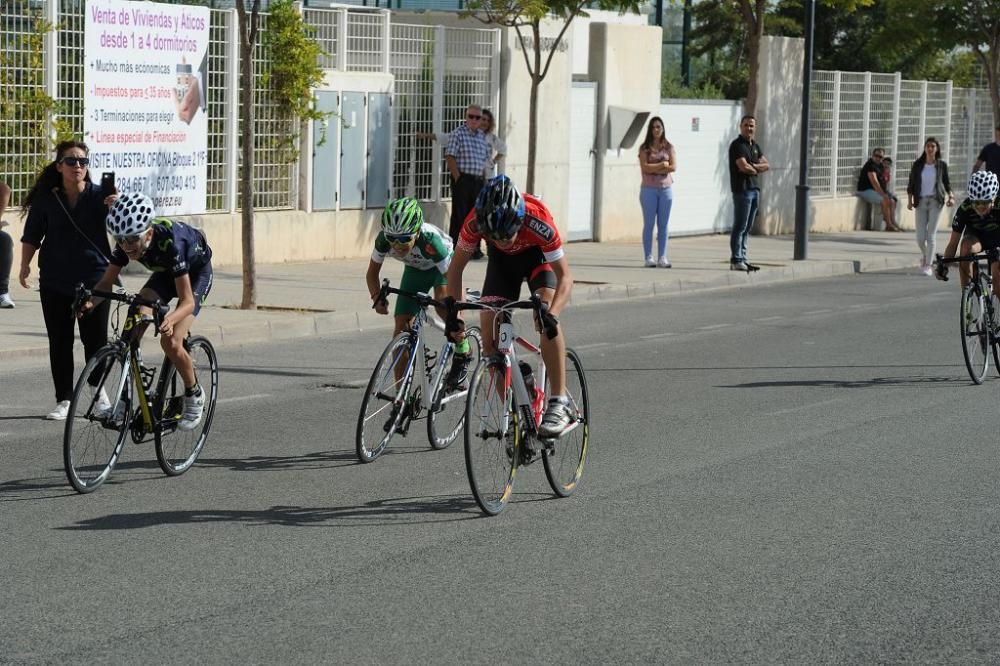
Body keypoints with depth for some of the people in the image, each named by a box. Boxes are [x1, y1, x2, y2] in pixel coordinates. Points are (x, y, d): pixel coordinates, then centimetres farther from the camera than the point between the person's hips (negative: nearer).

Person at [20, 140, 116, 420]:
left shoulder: (99, 196, -3)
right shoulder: (46, 198, 1)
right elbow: (32, 235, 10)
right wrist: (25, 264, -1)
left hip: (93, 280, -1)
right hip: (55, 282, 1)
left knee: (95, 340, 1)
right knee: (59, 342, 3)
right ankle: (64, 400, 9)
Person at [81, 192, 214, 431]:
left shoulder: (169, 242, -41)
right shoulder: (126, 242, -26)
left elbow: (187, 301, -41)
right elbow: (107, 281, -18)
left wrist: (170, 319, -62)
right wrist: (90, 302, -40)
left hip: (196, 273, -5)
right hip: (165, 272, 6)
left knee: (170, 341, -22)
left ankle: (194, 395, 5)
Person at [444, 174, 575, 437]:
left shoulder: (538, 221, -40)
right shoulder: (475, 222, -34)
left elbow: (564, 276, -33)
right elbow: (456, 268, -17)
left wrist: (551, 314, -50)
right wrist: (453, 314, -27)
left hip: (537, 254, -3)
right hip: (501, 260, 3)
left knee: (544, 314, -28)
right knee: (489, 324, -11)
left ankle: (558, 403, -23)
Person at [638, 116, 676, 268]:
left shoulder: (669, 147, 7)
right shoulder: (645, 148, 2)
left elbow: (673, 167, -3)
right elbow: (644, 167, -10)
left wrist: (654, 169, -9)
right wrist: (662, 165, -8)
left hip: (666, 189, 2)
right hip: (649, 189, -2)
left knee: (663, 225, 4)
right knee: (649, 224, 0)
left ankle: (662, 257, 7)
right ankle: (649, 257, 1)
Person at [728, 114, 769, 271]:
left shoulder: (755, 146, 18)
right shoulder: (737, 145, -7)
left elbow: (766, 165, 10)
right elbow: (744, 167, -18)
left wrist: (752, 166, -9)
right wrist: (757, 168, 1)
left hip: (754, 189, 8)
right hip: (742, 189, -8)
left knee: (747, 227, 10)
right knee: (740, 226, -8)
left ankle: (742, 259, 13)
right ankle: (736, 261, -7)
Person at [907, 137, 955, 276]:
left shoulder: (942, 165, 2)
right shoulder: (917, 165, 3)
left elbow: (947, 183, 9)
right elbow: (911, 184, 7)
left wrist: (950, 196, -6)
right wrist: (910, 200, -1)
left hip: (935, 201, -1)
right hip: (921, 201, 1)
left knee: (931, 235, -7)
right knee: (920, 237, 0)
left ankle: (928, 265, 0)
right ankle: (924, 255, 31)